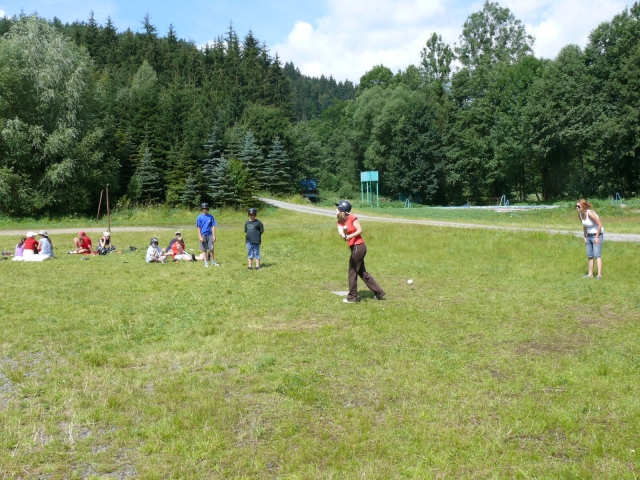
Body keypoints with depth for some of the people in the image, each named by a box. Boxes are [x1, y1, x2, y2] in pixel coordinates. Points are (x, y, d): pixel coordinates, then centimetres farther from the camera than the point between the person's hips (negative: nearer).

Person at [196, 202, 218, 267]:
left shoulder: (211, 217, 4)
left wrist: (214, 236, -2)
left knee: (211, 249, 2)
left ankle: (213, 261, 16)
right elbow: (198, 228, -2)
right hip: (203, 235, -1)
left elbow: (213, 227, 4)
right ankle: (206, 262, 12)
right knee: (204, 249, 5)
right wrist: (200, 237, -9)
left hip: (210, 235, 1)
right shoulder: (199, 217, -1)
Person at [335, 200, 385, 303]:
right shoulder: (340, 222, 8)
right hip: (354, 247, 8)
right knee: (362, 272, 15)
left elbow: (359, 230, -13)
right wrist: (344, 234, -34)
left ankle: (352, 297, 11)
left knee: (352, 272, 0)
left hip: (358, 247, -8)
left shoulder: (352, 217, -12)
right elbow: (340, 232, -12)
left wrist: (350, 236, -26)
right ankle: (379, 293, 23)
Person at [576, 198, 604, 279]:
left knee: (597, 255, -14)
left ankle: (599, 275, -16)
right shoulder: (580, 214, 0)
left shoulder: (590, 213, -24)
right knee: (589, 256, 11)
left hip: (597, 235, -8)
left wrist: (597, 237, -19)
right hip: (589, 236, 8)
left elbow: (600, 224, -22)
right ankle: (590, 274, 18)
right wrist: (585, 237, 12)